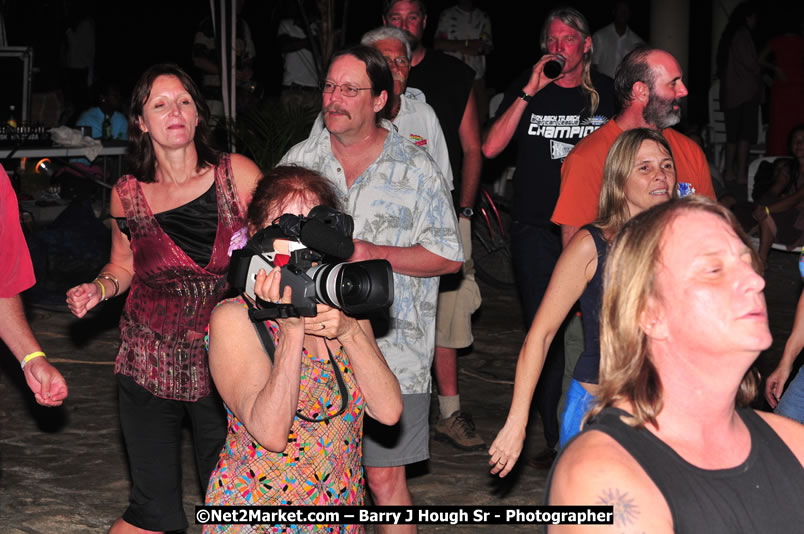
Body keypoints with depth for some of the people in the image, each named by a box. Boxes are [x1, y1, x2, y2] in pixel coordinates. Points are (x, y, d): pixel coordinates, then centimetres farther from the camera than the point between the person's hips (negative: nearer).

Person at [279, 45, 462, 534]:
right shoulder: (299, 161, 9)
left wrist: (373, 253, -14)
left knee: (385, 477, -1)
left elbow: (448, 256, -4)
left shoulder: (415, 169, 0)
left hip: (390, 351, -3)